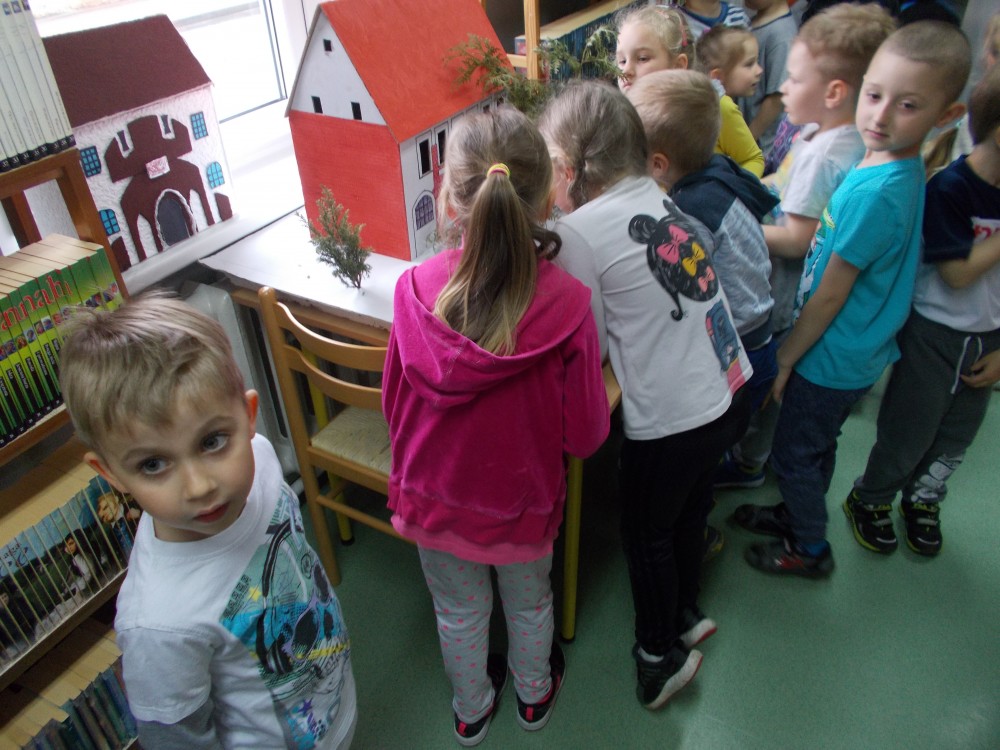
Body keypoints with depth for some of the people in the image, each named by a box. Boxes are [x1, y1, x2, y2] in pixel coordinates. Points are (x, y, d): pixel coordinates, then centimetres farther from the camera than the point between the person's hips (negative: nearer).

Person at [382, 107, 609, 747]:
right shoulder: (567, 303, -27)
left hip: (434, 495, 1)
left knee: (459, 611, 28)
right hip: (522, 500, -1)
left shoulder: (415, 289, -23)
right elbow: (586, 435, -18)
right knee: (529, 603, 30)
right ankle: (535, 695, 58)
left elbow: (395, 402, -8)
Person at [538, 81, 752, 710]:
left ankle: (660, 657, 41)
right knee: (690, 511, 28)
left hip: (671, 421, -7)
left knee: (647, 533, 19)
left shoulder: (579, 231, -18)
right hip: (731, 393, 7)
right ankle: (685, 616, 54)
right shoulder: (661, 196, 3)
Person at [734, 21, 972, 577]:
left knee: (794, 455, 12)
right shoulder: (898, 167, -1)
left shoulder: (876, 192, -30)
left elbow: (830, 295, -23)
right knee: (816, 447, 27)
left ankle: (810, 549, 33)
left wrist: (786, 358, -11)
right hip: (855, 351, 9)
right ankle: (798, 513, 49)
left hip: (831, 358, -8)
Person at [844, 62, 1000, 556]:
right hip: (935, 333, -5)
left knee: (958, 436, 19)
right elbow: (959, 273, -24)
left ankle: (923, 499, 43)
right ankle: (870, 500, 32)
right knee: (908, 432, 8)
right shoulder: (950, 188, -20)